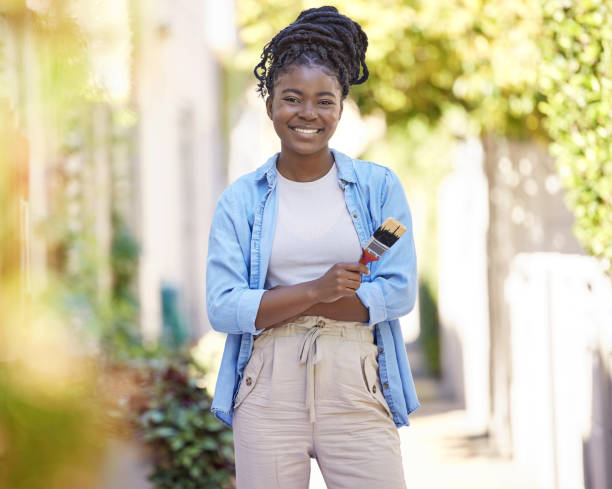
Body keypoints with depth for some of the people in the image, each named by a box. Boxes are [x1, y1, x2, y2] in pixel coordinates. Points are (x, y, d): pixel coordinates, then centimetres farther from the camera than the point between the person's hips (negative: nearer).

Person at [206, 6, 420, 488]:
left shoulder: (379, 187, 6)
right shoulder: (240, 200, 5)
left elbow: (400, 291, -4)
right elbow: (223, 308, -3)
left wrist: (280, 304, -8)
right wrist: (315, 291, -16)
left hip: (357, 390, 0)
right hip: (270, 390, 0)